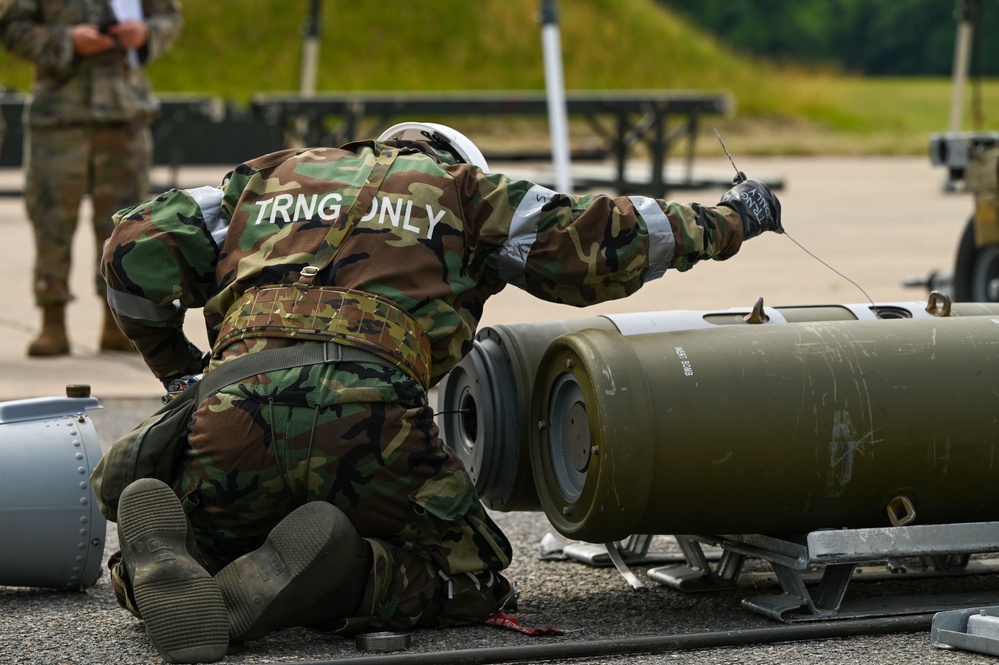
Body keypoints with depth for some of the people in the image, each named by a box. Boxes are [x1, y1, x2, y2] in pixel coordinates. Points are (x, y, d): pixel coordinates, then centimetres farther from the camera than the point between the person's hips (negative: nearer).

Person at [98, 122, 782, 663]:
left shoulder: (268, 176, 31)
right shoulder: (461, 189, 25)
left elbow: (137, 250, 22)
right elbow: (597, 240, 24)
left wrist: (174, 361, 37)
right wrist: (724, 222, 40)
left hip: (239, 403, 3)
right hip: (371, 418, -3)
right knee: (471, 580, 18)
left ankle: (167, 559, -14)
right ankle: (327, 574, -14)